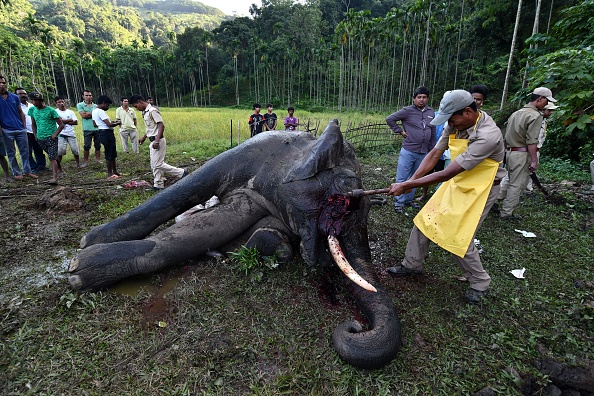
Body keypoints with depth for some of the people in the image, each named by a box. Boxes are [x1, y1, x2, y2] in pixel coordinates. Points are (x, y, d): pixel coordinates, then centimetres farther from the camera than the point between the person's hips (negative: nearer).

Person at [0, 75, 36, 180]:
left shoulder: (14, 97, 9)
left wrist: (24, 126, 5)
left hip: (20, 129, 2)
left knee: (25, 151, 5)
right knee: (11, 153, 5)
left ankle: (27, 171, 13)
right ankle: (16, 173, 11)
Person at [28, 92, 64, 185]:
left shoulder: (50, 110, -6)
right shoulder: (32, 110, 9)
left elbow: (61, 125, -6)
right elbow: (33, 124, 21)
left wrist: (55, 135, -14)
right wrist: (36, 135, 12)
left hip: (51, 138, -5)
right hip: (40, 139, 5)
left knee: (52, 158, -14)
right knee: (53, 156, 13)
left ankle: (54, 177, -22)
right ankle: (60, 169, 29)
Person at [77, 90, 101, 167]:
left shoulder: (95, 106, 10)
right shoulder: (80, 105, 3)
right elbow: (83, 115, -9)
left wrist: (87, 114, -11)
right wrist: (93, 113, -3)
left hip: (97, 128, 2)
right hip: (87, 129, -2)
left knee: (98, 145, 7)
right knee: (87, 146, -1)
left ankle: (98, 159, 18)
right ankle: (85, 161, 8)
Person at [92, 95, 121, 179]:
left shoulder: (94, 111, 15)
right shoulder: (100, 111, -17)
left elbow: (95, 124, 23)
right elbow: (109, 124, -23)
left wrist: (111, 122, 19)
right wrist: (117, 123, -4)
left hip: (103, 133, 10)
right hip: (107, 133, -10)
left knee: (113, 154, 17)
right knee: (109, 155, -3)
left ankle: (115, 172, 25)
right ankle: (110, 174, 4)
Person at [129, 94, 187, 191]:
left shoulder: (152, 111, -15)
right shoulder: (145, 112, 15)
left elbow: (161, 125, -21)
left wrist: (157, 141, -26)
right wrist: (144, 137, 24)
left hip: (158, 141, -10)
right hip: (153, 141, 10)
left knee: (158, 164, -10)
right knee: (154, 164, 11)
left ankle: (181, 173, -2)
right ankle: (158, 185, 18)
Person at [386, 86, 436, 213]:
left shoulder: (431, 112, 9)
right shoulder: (408, 111, -6)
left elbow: (433, 133, 14)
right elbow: (389, 119, -6)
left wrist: (432, 150, 13)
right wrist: (400, 131, -7)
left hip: (423, 153, 5)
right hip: (408, 151, -5)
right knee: (402, 178, -1)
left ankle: (409, 199, 30)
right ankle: (399, 202, 10)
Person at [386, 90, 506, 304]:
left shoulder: (488, 135, -32)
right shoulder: (456, 124, -10)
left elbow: (445, 174, -33)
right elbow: (434, 154, -4)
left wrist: (407, 186, -30)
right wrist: (410, 180, -16)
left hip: (480, 187, -7)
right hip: (457, 180, 7)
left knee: (459, 237, -7)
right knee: (425, 220, 7)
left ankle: (480, 284, 19)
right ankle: (412, 264, 26)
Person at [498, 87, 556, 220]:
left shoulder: (516, 113, 13)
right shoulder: (535, 116, -11)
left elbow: (508, 134, 16)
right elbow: (531, 141, -17)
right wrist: (534, 160, -14)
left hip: (510, 152, 8)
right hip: (522, 154, -8)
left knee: (511, 181, 16)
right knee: (517, 185, -1)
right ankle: (506, 213, 3)